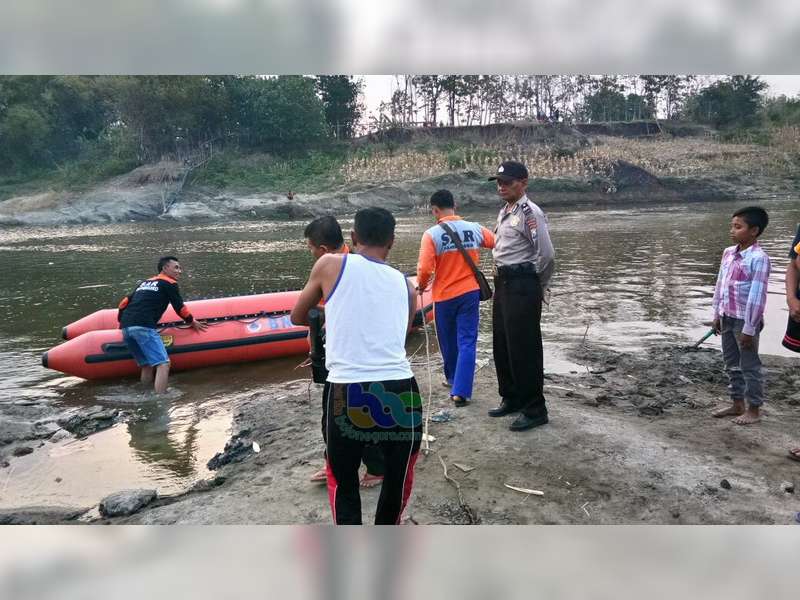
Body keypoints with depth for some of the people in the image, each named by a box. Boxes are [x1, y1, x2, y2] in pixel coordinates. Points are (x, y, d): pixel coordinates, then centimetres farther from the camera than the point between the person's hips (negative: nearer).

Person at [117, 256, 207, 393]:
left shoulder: (145, 282, 29)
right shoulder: (169, 283, 9)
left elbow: (124, 303, 27)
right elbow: (179, 307, 12)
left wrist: (122, 322, 38)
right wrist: (192, 322, 27)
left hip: (125, 327, 8)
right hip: (144, 327, -8)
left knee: (147, 365, 17)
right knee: (163, 364, -10)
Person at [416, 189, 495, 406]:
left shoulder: (431, 234, -12)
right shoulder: (475, 229, -3)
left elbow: (425, 269, -16)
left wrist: (420, 286, 3)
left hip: (444, 295, -1)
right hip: (470, 293, 1)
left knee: (448, 342, 18)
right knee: (467, 342, 3)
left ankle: (452, 378, 39)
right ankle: (460, 391, -4)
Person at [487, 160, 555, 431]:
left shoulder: (530, 213, -14)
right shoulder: (504, 212, 14)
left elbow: (546, 255, -18)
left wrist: (536, 288, -4)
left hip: (522, 287, -9)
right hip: (503, 284, 9)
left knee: (524, 349, -3)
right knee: (502, 345, 16)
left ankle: (534, 409, 11)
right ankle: (512, 398, 32)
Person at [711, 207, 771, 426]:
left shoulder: (758, 258, -17)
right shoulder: (728, 252, 5)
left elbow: (757, 296, -19)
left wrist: (749, 328, -18)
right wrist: (717, 314, 13)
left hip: (744, 320, -7)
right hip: (727, 318, 7)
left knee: (749, 366, 5)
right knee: (731, 364, 17)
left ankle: (754, 410, 19)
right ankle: (737, 404, 30)